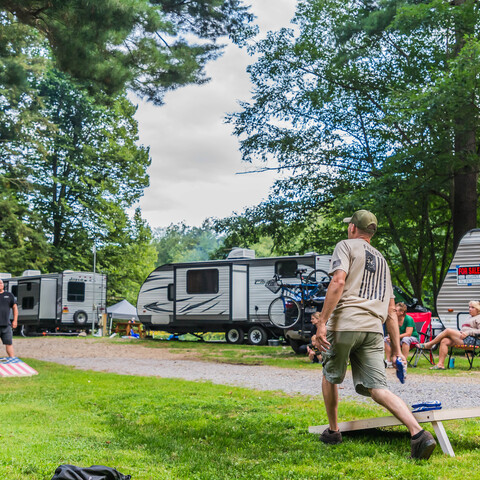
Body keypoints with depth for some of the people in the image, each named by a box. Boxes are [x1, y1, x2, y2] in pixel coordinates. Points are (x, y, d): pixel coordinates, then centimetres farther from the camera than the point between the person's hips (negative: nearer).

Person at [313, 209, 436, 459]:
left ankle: (333, 431, 28)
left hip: (344, 324, -5)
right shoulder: (382, 260, 27)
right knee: (378, 388, -1)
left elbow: (338, 282, -12)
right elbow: (391, 310, 23)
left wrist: (322, 322, -15)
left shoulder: (346, 246, 7)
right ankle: (418, 432, -19)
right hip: (373, 328, 5)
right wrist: (396, 349, 22)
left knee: (330, 377, 17)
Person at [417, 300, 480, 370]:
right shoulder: (470, 318, 31)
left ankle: (428, 345, -12)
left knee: (448, 331, -20)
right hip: (463, 338, 9)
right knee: (444, 341, -14)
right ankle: (440, 364, -21)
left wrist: (468, 332, -21)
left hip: (471, 339, -9)